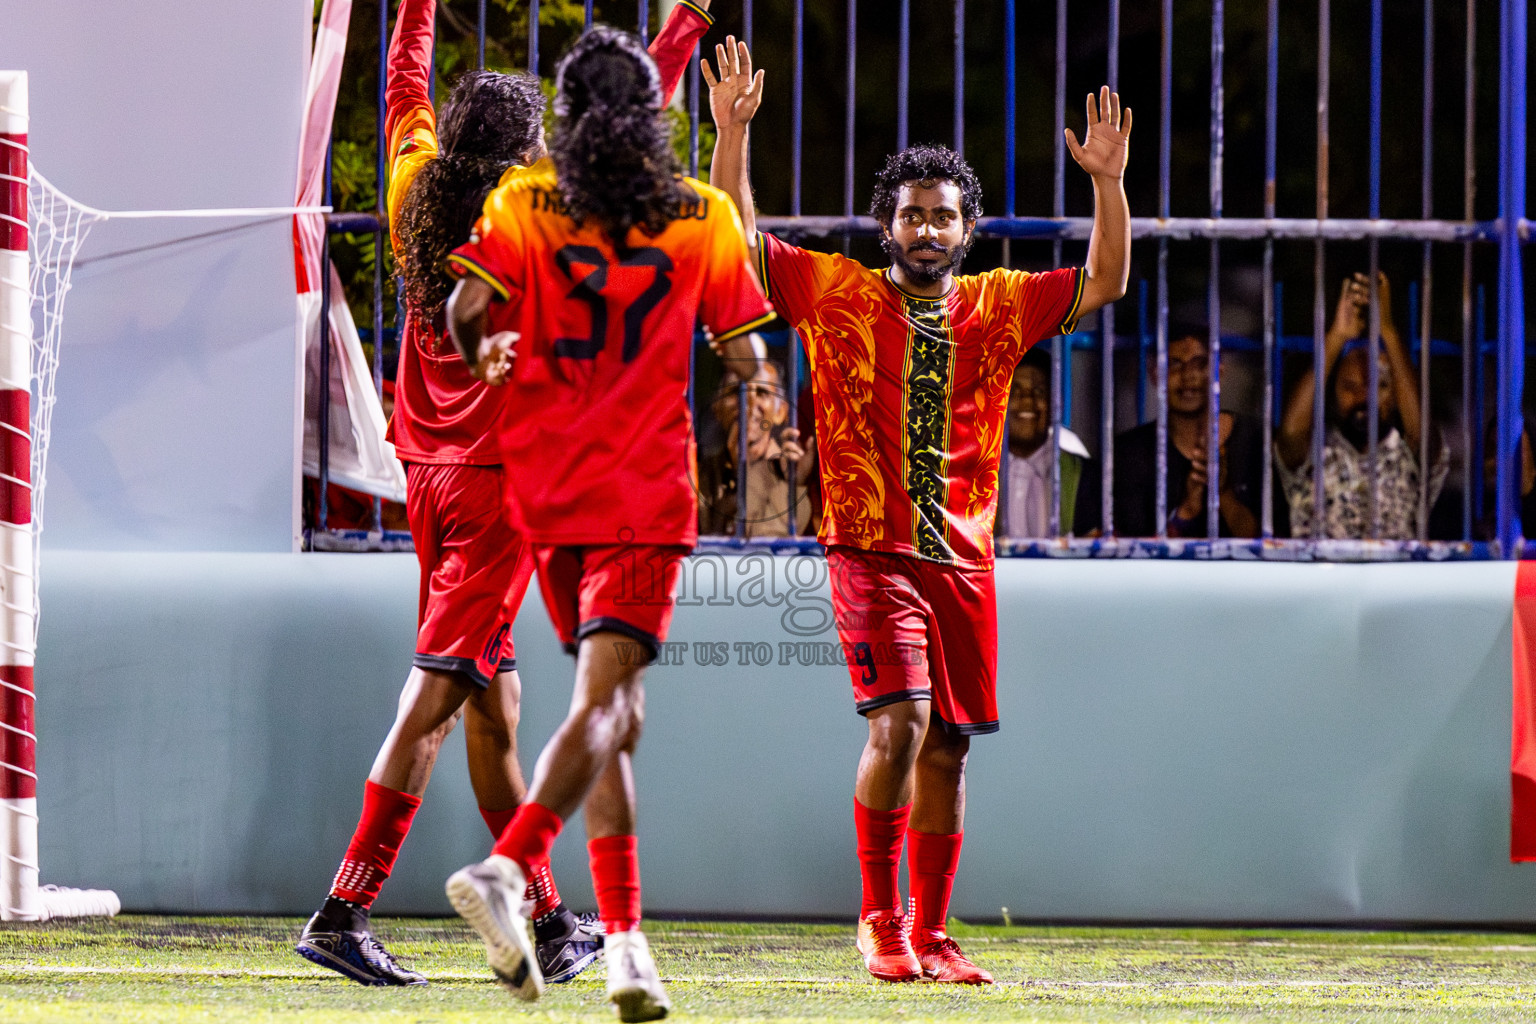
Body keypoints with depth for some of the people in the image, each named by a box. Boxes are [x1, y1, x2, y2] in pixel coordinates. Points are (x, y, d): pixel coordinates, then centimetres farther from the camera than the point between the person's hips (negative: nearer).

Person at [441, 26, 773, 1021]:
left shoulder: (525, 205, 1)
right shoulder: (705, 216, 2)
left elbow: (464, 309, -11)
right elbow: (745, 358, 6)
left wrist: (485, 353, 6)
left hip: (546, 487, 3)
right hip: (648, 491, -3)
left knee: (613, 711, 14)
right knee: (603, 704, -10)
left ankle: (625, 937, 10)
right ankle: (507, 865, -35)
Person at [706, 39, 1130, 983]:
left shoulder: (998, 306, 10)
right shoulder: (837, 293, 3)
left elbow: (1105, 283, 8)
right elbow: (734, 241, 0)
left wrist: (1110, 181, -6)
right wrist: (733, 132, -9)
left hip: (963, 558, 4)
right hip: (872, 550, -4)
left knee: (949, 746, 6)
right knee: (900, 723, -19)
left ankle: (930, 936, 16)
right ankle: (880, 918, -6)